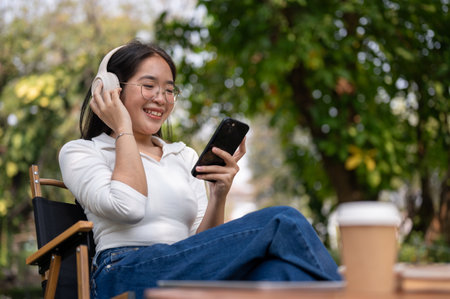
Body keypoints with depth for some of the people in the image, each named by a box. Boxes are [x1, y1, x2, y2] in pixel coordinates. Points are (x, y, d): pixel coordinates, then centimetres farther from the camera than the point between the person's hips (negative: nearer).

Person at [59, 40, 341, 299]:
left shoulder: (185, 156, 25)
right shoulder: (79, 152, 12)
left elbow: (203, 246, 17)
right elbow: (127, 207, -10)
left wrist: (219, 195, -2)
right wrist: (123, 129, 1)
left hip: (191, 275, 5)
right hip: (127, 275, -5)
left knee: (278, 263, -33)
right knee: (281, 223, -24)